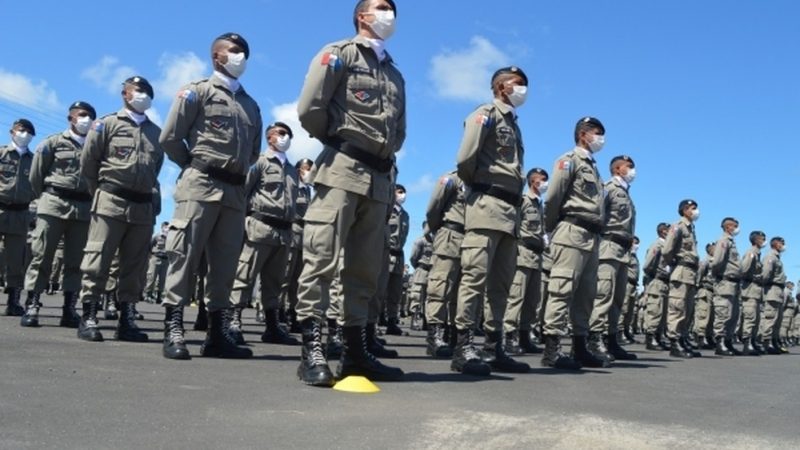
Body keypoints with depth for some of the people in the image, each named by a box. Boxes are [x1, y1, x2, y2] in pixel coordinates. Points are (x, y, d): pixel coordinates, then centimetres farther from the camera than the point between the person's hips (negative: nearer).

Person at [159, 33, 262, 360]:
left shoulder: (251, 105, 19)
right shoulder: (198, 91, 5)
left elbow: (254, 151, 26)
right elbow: (169, 137, 0)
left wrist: (238, 173, 13)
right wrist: (196, 169, 6)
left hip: (235, 192, 5)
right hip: (201, 186, -5)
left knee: (225, 266, 4)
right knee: (185, 258, -7)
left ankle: (217, 335, 9)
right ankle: (173, 331, -4)